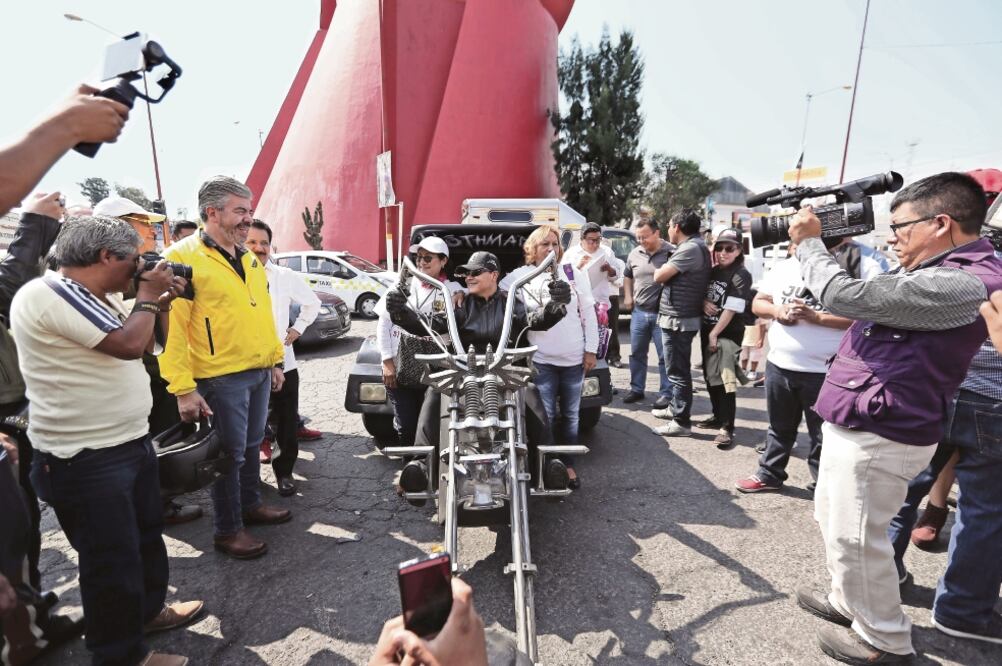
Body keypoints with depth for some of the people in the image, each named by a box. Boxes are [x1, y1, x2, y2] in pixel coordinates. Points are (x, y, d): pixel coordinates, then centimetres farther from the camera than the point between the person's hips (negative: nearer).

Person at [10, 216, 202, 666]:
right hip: (86, 460, -10)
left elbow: (142, 347, 18)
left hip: (132, 442, 10)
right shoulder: (51, 294, -21)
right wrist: (148, 296, -12)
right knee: (112, 560, 5)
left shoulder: (102, 298, 9)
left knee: (147, 536, 23)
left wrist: (161, 304, 5)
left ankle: (148, 611, 44)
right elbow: (128, 345, -27)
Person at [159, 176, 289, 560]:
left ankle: (251, 505, 38)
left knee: (252, 445, 20)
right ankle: (228, 530, 22)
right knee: (230, 454, 5)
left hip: (259, 372, 7)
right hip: (221, 378, -7)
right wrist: (183, 388, -19)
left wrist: (276, 360, 17)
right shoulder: (183, 258, -13)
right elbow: (171, 327, -16)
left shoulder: (250, 259, 12)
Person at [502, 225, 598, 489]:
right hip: (541, 360, -2)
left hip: (574, 358, 2)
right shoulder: (520, 276, 0)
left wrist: (591, 349, 1)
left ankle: (568, 465, 26)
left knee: (570, 415, 13)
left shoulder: (574, 273, 4)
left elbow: (588, 312, 4)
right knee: (545, 416, 1)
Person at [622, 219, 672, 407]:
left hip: (663, 313, -5)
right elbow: (627, 276, 23)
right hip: (639, 312, 5)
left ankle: (665, 394, 14)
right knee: (637, 353, 13)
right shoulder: (634, 254, 7)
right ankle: (636, 390, 27)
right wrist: (627, 296, 11)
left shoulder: (672, 252, -9)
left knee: (665, 356, 3)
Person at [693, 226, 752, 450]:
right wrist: (703, 303, -7)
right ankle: (717, 417, 30)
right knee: (710, 377, 15)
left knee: (724, 381, -12)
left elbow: (731, 309, -16)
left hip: (727, 334, -7)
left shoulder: (741, 276, -11)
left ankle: (727, 428, -7)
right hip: (706, 331, 7)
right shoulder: (713, 271, 9)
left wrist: (714, 334, -15)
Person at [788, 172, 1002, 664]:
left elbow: (845, 296, -27)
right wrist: (822, 245, 8)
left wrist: (809, 242, -11)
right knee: (834, 522, 24)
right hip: (858, 424, 11)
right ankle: (848, 602, 43)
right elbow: (867, 296, 19)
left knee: (855, 538, 5)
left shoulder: (963, 284, -23)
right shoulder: (944, 273, 12)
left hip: (878, 435, -11)